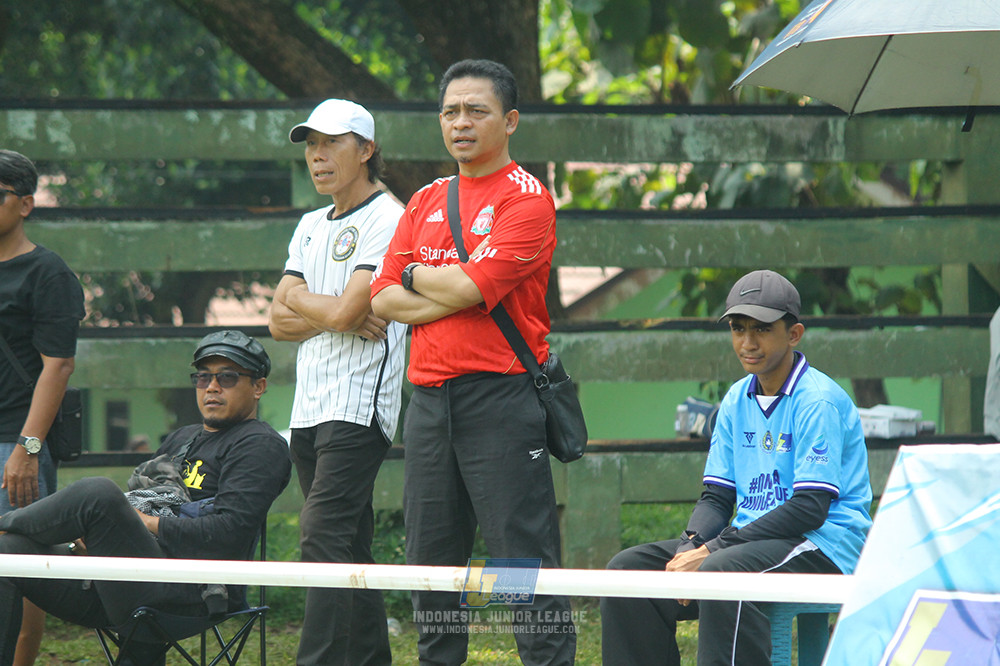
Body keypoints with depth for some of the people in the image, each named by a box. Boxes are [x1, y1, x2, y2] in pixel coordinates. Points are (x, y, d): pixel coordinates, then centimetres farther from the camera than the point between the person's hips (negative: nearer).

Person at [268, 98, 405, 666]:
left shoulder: (389, 221, -7)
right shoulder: (312, 227, 20)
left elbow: (345, 310, -16)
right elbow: (280, 322, 13)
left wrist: (299, 298, 4)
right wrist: (334, 316, -6)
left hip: (359, 406, -9)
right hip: (311, 408, 9)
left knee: (324, 539, -18)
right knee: (349, 548, 8)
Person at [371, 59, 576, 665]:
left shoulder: (527, 199, -4)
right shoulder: (426, 202, 17)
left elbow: (470, 286, -16)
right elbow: (384, 299, 9)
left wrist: (417, 275, 3)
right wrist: (452, 295, -8)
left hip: (500, 397, -7)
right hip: (430, 399, 7)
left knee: (525, 558, -9)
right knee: (430, 563, 11)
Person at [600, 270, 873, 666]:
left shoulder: (818, 401, -11)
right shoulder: (737, 400, 13)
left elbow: (810, 508, -18)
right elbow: (716, 497, 14)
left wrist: (711, 551, -21)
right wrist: (689, 548, -10)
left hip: (823, 546, -8)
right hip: (751, 540, 8)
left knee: (722, 571, -37)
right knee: (628, 569, -6)